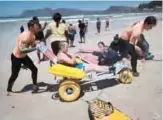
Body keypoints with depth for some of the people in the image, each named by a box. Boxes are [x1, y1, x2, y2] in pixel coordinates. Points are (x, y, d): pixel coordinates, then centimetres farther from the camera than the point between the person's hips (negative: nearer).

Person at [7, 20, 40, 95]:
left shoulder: (33, 36, -4)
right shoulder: (25, 36, -32)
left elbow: (33, 46, 6)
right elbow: (22, 50, -38)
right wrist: (35, 48, -39)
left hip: (24, 56, 8)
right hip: (16, 57, -8)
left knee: (34, 69, 7)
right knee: (14, 75, 3)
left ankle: (35, 86, 21)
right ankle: (9, 90, 25)